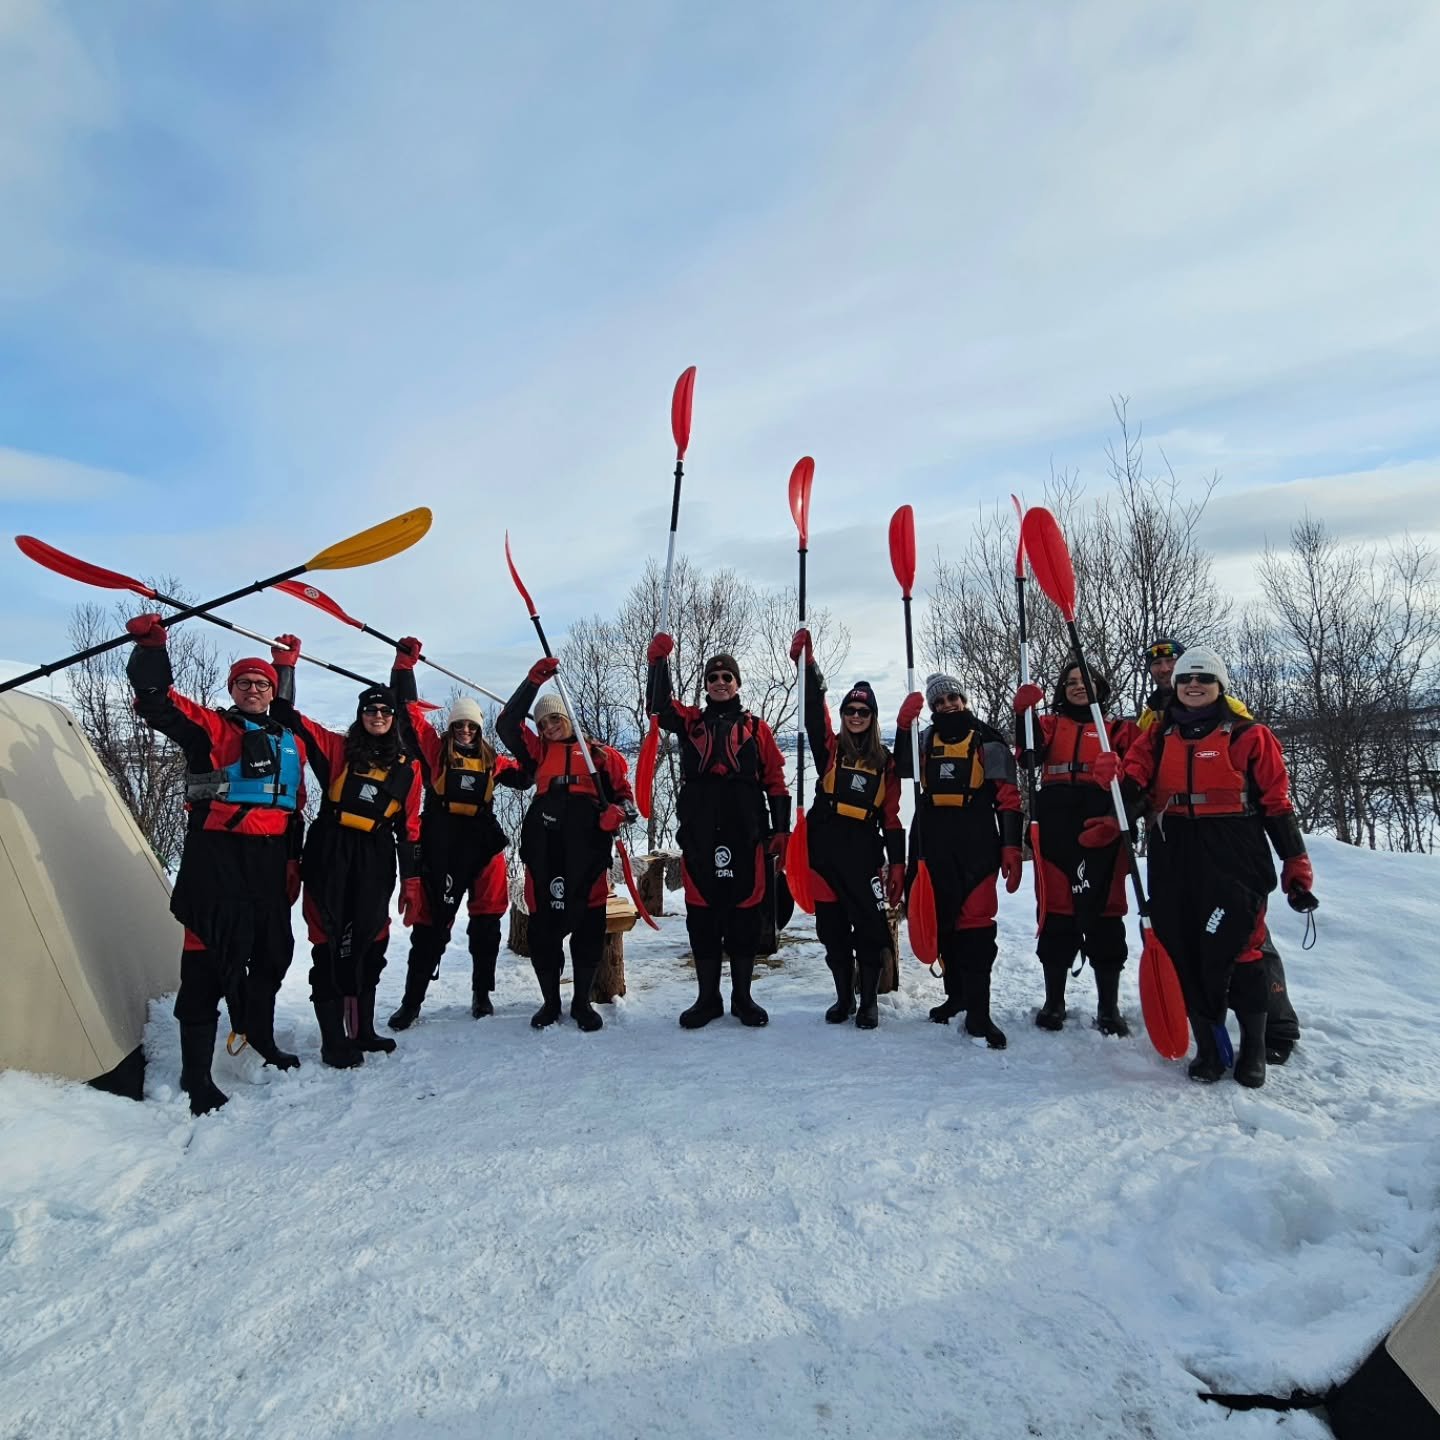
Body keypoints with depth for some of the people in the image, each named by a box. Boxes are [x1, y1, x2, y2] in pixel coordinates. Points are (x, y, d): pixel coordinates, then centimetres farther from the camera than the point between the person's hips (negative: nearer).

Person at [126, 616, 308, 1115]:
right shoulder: (210, 727, 2)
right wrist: (150, 647, -24)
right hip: (216, 856, -5)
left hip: (270, 859, 6)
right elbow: (157, 703, -14)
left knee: (273, 953, 15)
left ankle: (260, 1036, 37)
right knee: (209, 957, -5)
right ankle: (195, 1073, 4)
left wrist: (293, 860, 15)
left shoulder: (291, 743, 16)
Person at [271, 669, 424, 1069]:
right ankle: (333, 1040, 4)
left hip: (376, 860, 2)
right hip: (330, 854, -2)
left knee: (369, 943, 7)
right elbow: (288, 716, 2)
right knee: (332, 943, -3)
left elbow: (409, 827, 10)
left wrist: (412, 881, 6)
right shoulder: (338, 747, 7)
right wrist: (286, 667, -6)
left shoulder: (408, 766, 11)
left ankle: (363, 1030, 21)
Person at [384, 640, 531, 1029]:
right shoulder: (435, 751, 6)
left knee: (486, 924, 7)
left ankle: (482, 994, 21)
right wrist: (405, 664, 2)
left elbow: (524, 776, 21)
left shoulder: (491, 761, 14)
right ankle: (412, 1000, 11)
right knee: (432, 923, -1)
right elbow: (409, 709, 3)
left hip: (482, 844, 3)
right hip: (441, 847, -3)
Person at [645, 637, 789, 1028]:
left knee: (744, 912, 4)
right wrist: (658, 661, -21)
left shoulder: (757, 728, 11)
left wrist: (780, 830, 0)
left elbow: (775, 783, 8)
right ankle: (707, 998, 19)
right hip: (699, 834, 1)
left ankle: (743, 996, 19)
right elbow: (659, 705, -7)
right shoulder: (691, 721, 13)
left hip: (745, 833, -1)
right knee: (702, 912, 5)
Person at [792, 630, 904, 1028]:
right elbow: (813, 706, -7)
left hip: (864, 850, 0)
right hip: (826, 848, 0)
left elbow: (891, 816, 8)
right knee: (833, 929, 9)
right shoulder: (830, 747, 7)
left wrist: (898, 864, 3)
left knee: (870, 928, 0)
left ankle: (869, 1002, 16)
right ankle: (843, 998, 25)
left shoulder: (884, 760, 9)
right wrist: (806, 660, -17)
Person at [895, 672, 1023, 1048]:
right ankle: (957, 993, 28)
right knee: (943, 920, 12)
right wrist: (903, 725, -13)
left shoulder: (987, 740, 2)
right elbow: (902, 769, -3)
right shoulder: (925, 738, 14)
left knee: (974, 923, -10)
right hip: (932, 844, 5)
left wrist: (1011, 847, -9)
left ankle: (977, 1013, -7)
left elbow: (1008, 798, -1)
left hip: (977, 844, -4)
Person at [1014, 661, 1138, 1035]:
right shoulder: (1050, 725, 16)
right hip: (1055, 831, 1)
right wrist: (1023, 713, -20)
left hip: (1101, 832, -1)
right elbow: (1029, 756, -5)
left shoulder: (1119, 730, 13)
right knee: (1056, 914, 3)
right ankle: (1053, 1002, 15)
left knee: (1103, 914, -1)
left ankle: (1109, 1007, 11)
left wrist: (1118, 818, -11)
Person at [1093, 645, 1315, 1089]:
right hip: (1174, 859, 3)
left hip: (1234, 857, -3)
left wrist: (1296, 862, 0)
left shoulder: (1248, 736, 5)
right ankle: (1207, 1045, 20)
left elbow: (1277, 802, 5)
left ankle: (1253, 1047, 15)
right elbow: (1133, 784, 2)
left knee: (1236, 951, -6)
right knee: (1184, 952, 5)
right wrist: (1114, 775, -22)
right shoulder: (1158, 737, 14)